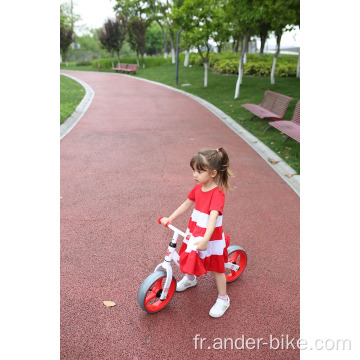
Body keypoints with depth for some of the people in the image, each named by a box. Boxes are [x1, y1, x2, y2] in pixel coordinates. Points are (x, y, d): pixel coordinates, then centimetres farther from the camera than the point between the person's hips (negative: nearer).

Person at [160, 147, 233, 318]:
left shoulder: (217, 193, -27)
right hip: (194, 232, 7)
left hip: (210, 237, -7)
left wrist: (205, 239, -48)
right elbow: (186, 204, 8)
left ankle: (223, 299, 30)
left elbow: (213, 217, -38)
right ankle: (190, 279, 56)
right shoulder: (198, 188, -3)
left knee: (216, 268, 9)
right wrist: (170, 218, 4)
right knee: (190, 258, 25)